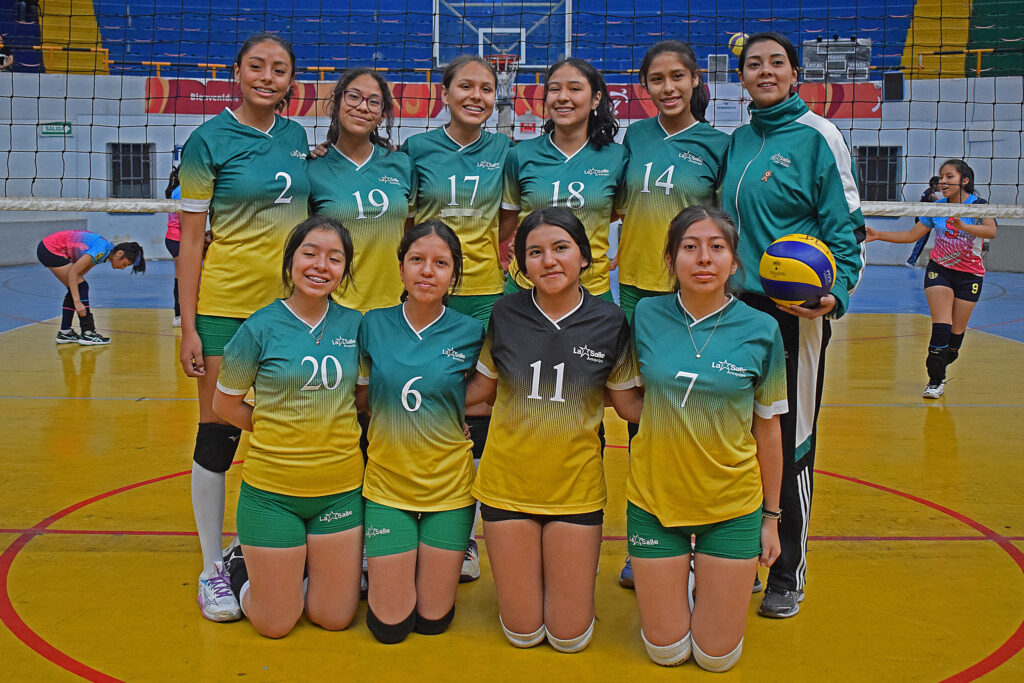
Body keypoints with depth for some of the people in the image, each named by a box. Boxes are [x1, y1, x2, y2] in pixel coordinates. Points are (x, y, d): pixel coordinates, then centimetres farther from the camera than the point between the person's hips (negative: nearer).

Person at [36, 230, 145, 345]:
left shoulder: (103, 253, 5)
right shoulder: (102, 250, -23)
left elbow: (79, 273, 10)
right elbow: (72, 272, -23)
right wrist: (77, 301, -24)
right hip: (50, 250, -9)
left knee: (76, 289, 10)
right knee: (81, 287, -9)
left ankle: (64, 332, 14)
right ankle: (87, 334, -7)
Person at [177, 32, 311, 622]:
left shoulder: (296, 136, 8)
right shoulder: (209, 141, -6)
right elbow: (191, 238, -6)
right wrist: (188, 327, -10)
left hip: (289, 303, 5)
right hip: (225, 303, -5)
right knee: (219, 430, 1)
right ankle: (213, 568, 15)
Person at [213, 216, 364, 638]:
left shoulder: (354, 326, -1)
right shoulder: (261, 328, -10)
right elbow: (225, 405, 0)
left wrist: (336, 429, -2)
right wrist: (282, 431, -6)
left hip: (341, 487, 3)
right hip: (272, 488, -3)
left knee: (334, 618, 8)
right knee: (275, 624, 6)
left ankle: (324, 563, 37)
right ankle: (242, 571, 35)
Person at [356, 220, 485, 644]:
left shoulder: (470, 333, -8)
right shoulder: (374, 325, -4)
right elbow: (362, 397, 8)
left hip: (449, 486, 0)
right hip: (387, 483, 1)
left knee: (433, 620, 8)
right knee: (390, 626, 3)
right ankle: (379, 566, 33)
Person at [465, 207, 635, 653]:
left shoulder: (609, 323, -6)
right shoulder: (504, 315, -5)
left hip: (576, 488, 0)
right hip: (507, 483, 1)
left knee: (569, 637, 6)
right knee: (523, 632, 7)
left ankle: (576, 567, 36)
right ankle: (520, 569, 37)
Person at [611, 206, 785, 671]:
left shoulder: (761, 330, -9)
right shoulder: (647, 316, -7)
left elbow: (767, 430, -1)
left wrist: (771, 517, 4)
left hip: (732, 506, 0)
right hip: (654, 499, 1)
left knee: (716, 657, 8)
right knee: (665, 652, 10)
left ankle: (716, 581, 36)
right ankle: (679, 580, 38)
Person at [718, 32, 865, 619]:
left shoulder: (818, 136, -5)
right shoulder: (737, 142, 11)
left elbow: (848, 226, -7)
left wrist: (837, 293, -22)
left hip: (797, 311, -5)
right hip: (737, 306, 5)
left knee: (790, 444, 3)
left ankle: (788, 575, 19)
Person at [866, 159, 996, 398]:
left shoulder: (978, 205, -9)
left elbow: (991, 231, -27)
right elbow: (911, 235, 7)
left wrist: (963, 226, -42)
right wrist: (878, 235, -2)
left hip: (970, 275, -1)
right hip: (939, 270, 1)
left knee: (957, 330, 4)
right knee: (941, 325, -11)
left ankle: (940, 368, 28)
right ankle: (936, 381, -4)